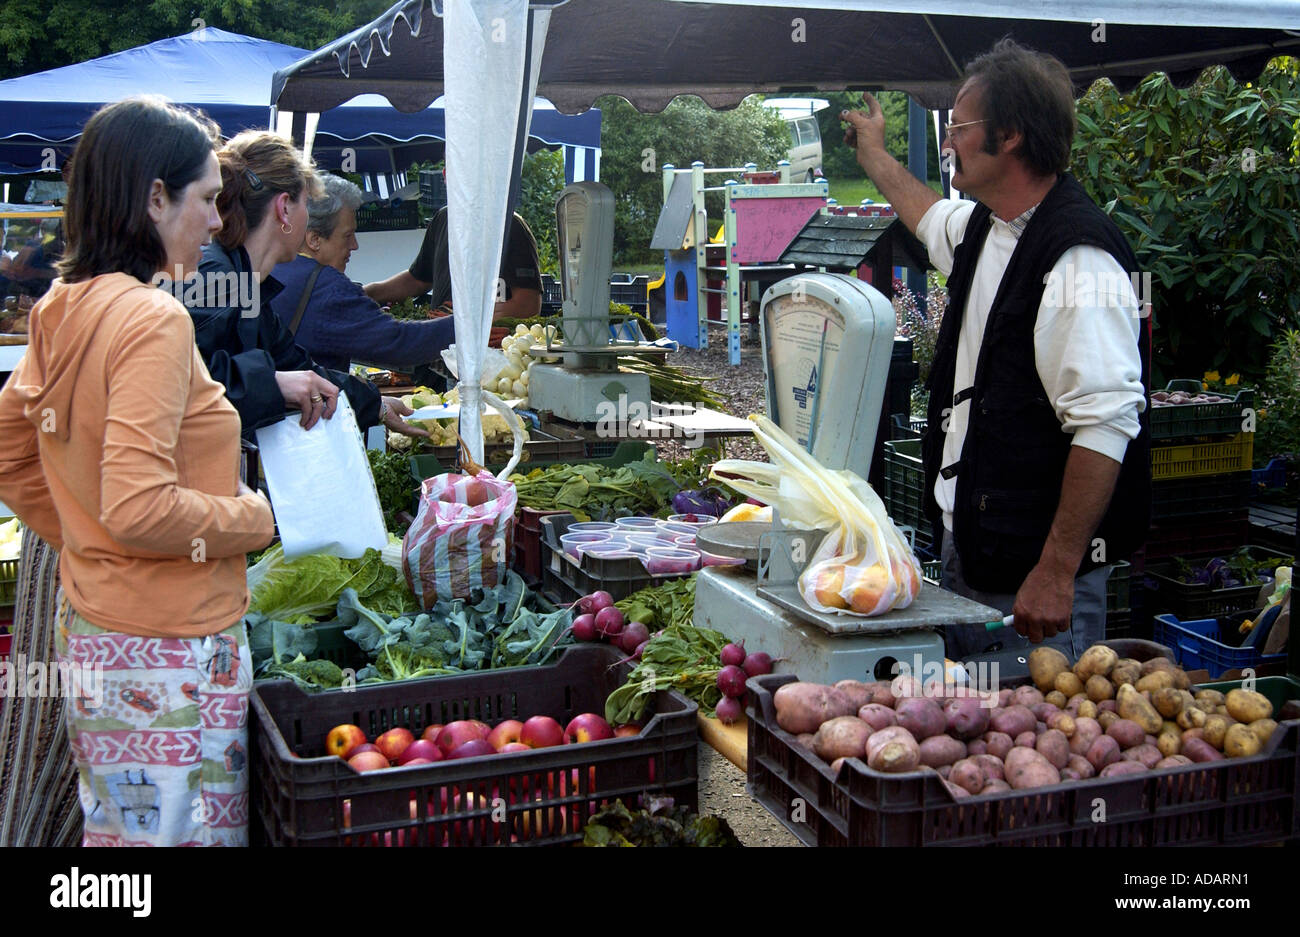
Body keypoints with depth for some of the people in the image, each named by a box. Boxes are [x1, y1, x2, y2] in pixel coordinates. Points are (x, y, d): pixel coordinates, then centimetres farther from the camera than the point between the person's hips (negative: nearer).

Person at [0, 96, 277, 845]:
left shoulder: (64, 308, 6)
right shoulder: (154, 320, -19)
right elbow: (139, 508, -26)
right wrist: (258, 518, -12)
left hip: (90, 623, 9)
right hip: (170, 650, -9)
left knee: (114, 825, 20)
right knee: (189, 832, 4)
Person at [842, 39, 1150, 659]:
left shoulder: (1078, 260, -21)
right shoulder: (981, 228, 9)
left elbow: (1106, 426, -26)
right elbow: (929, 217, 36)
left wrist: (1056, 572, -26)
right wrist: (872, 151, 50)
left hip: (1034, 570, -9)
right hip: (965, 546, 9)